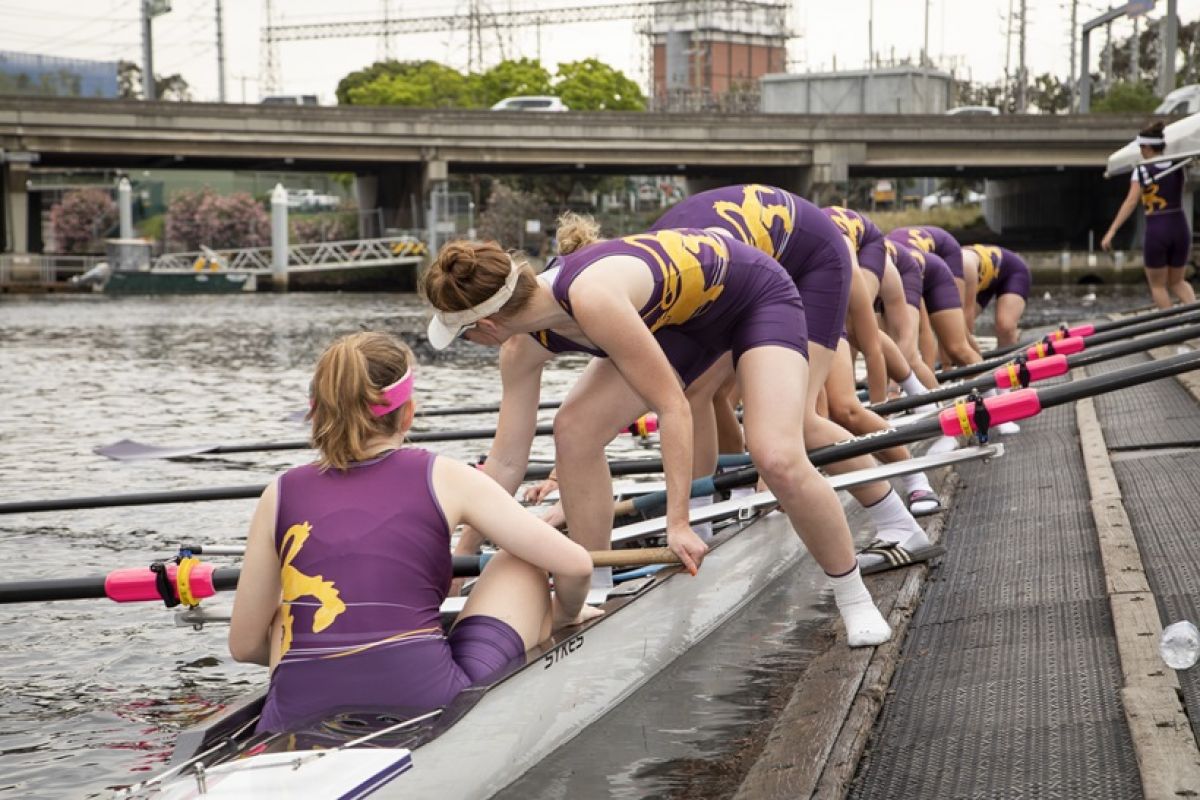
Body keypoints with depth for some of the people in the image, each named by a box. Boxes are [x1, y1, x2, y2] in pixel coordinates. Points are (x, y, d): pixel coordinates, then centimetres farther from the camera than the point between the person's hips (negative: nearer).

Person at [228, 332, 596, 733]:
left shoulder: (280, 495, 10)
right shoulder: (441, 478, 4)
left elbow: (244, 645, 16)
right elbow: (575, 564, 4)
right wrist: (565, 614, 27)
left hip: (297, 724, 3)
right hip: (427, 704, -2)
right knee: (518, 565, 21)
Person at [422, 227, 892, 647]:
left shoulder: (590, 298, -40)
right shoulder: (523, 348, -14)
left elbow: (672, 406, -35)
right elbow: (507, 460, -6)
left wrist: (678, 523, -34)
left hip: (757, 296, -7)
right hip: (683, 319, 7)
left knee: (778, 460, -26)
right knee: (575, 430, -10)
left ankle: (854, 598, -2)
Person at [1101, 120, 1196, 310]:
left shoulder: (1142, 170, -7)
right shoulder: (1178, 166, 6)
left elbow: (1130, 203, -17)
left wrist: (1111, 232, -20)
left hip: (1156, 232, -4)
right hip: (1180, 228, 4)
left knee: (1157, 285, 13)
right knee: (1177, 282, 20)